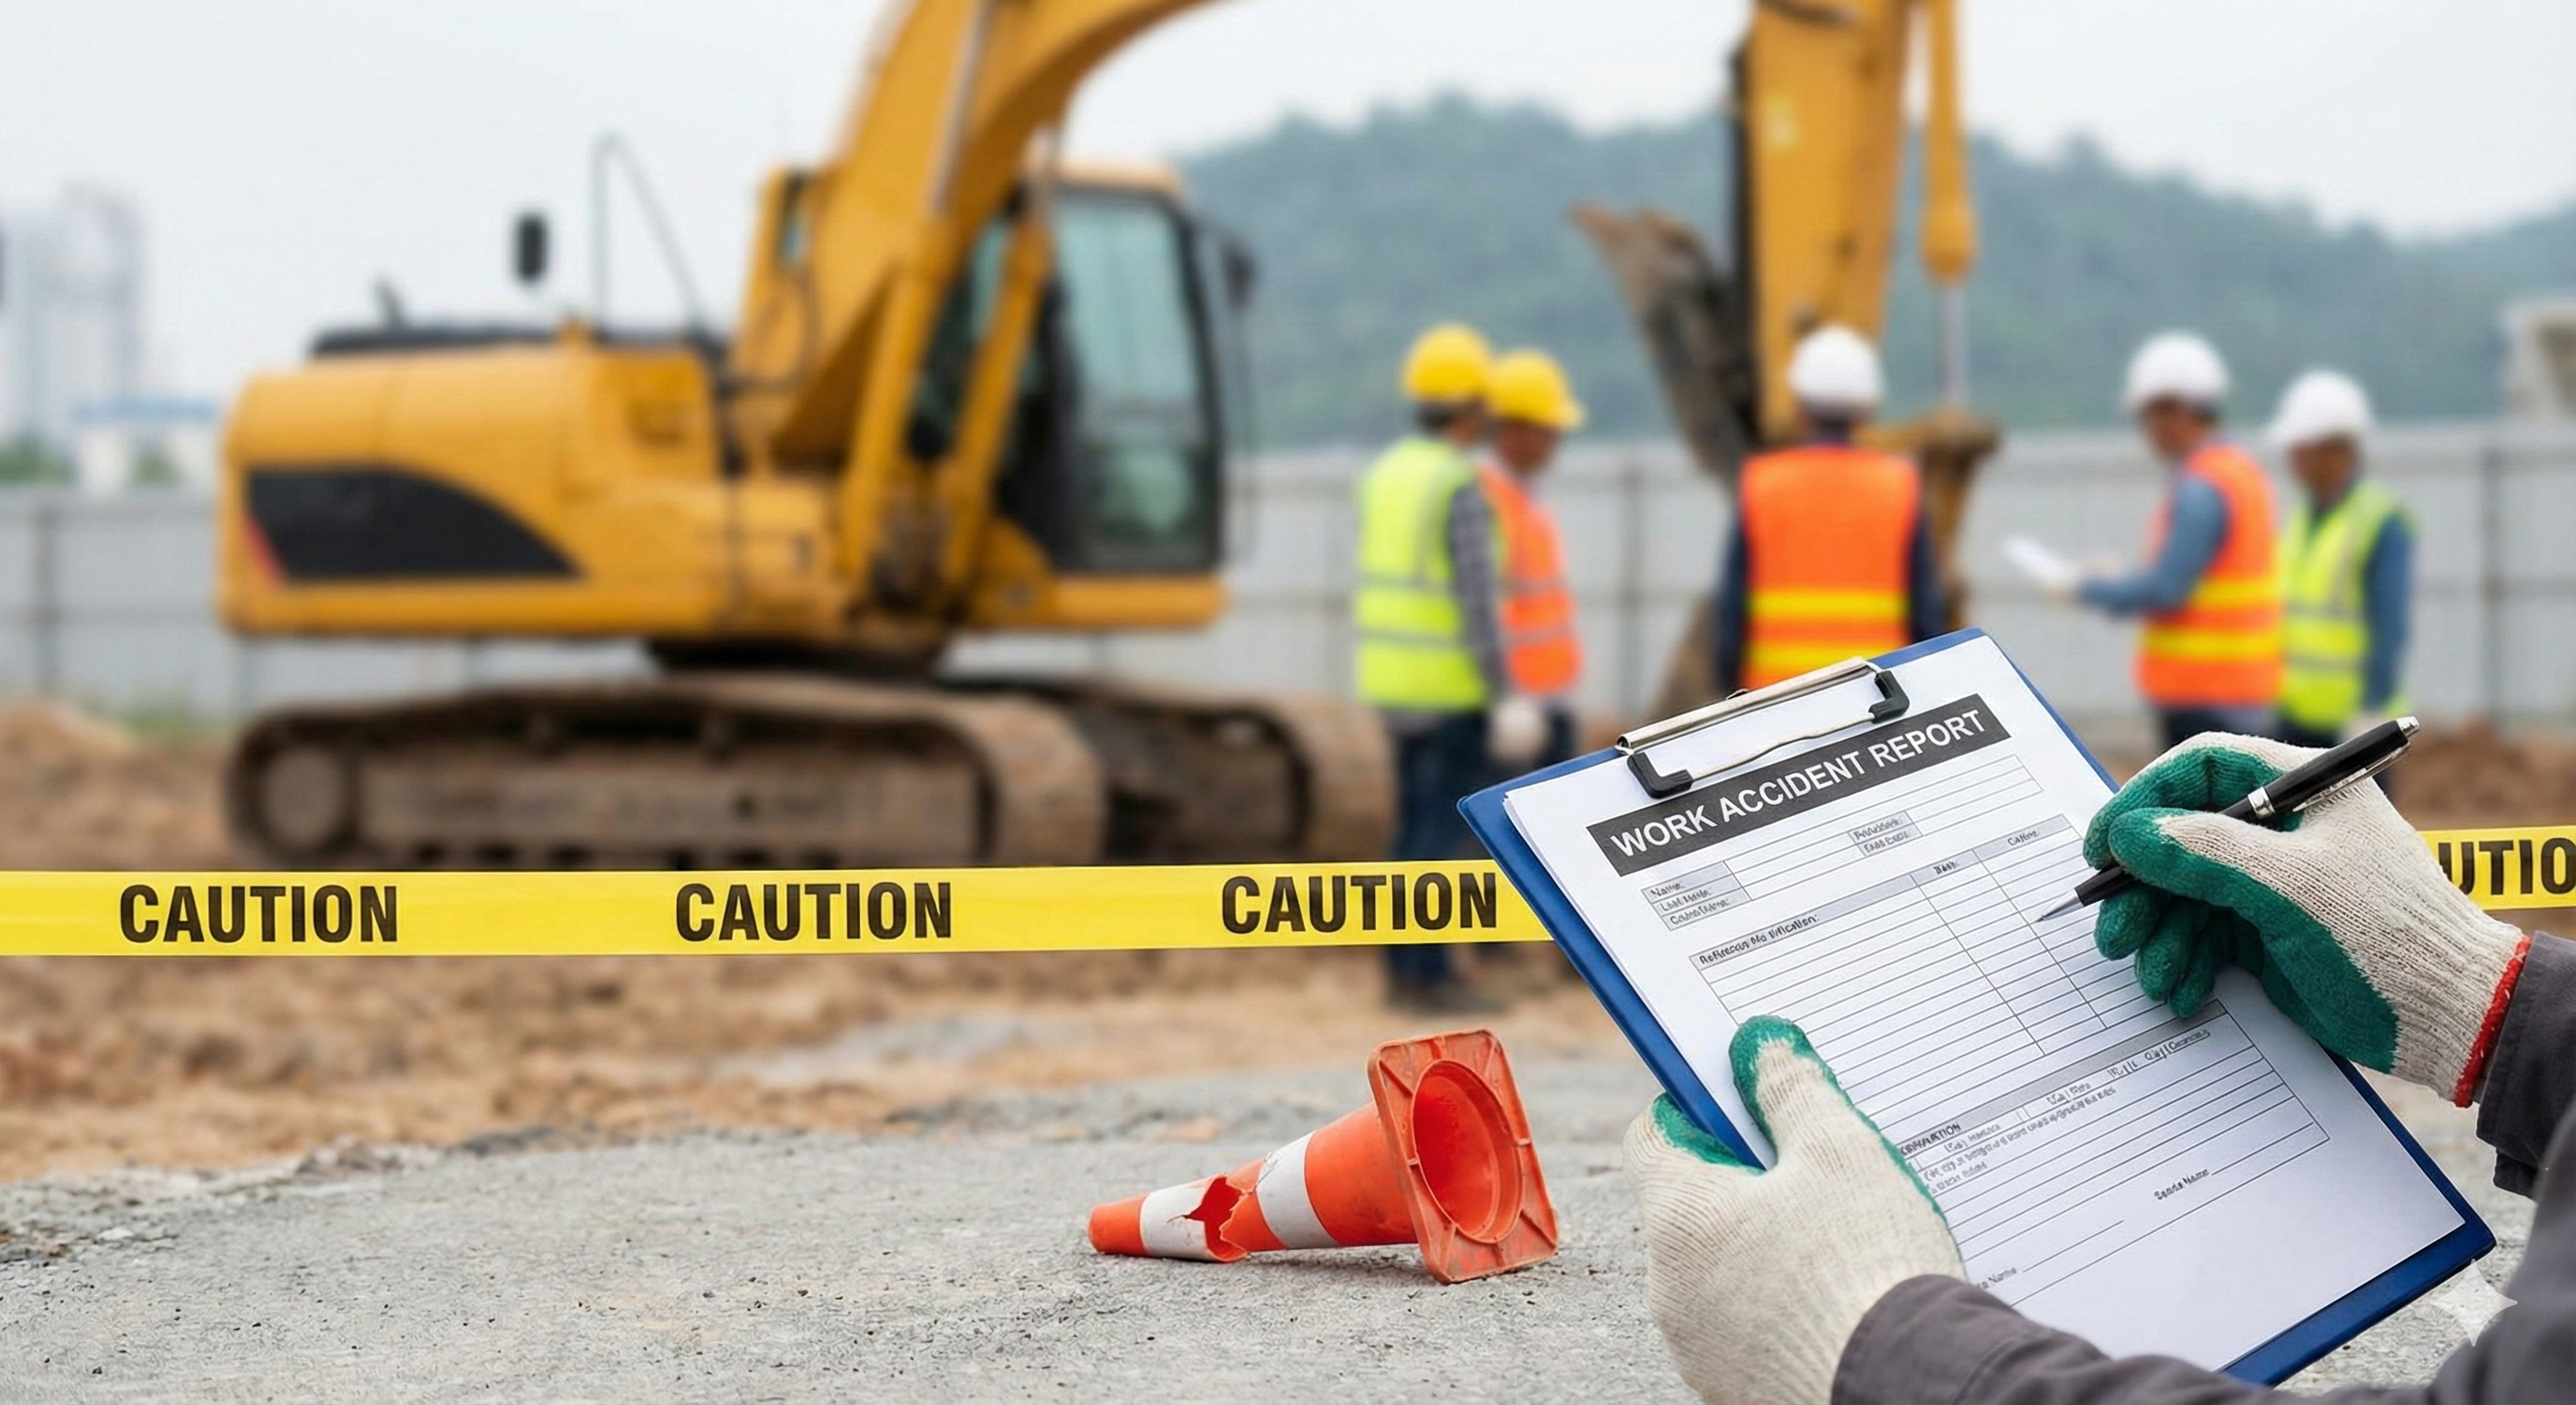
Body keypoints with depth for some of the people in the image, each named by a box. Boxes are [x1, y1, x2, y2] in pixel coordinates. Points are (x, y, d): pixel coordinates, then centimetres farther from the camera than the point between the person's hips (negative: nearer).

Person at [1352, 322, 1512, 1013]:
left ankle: (1405, 966, 15)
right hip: (1451, 683, -8)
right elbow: (1477, 599, -21)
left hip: (1396, 675, 8)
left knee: (1417, 820, 13)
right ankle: (1429, 973, -3)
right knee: (1447, 828, -4)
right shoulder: (1462, 488, -18)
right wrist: (1507, 695, -18)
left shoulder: (1386, 474, 9)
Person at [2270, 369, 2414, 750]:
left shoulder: (2383, 523, -12)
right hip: (2297, 719, 8)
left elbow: (2390, 629, -17)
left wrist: (2370, 716, -20)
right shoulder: (2304, 519, 14)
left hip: (2351, 715, -8)